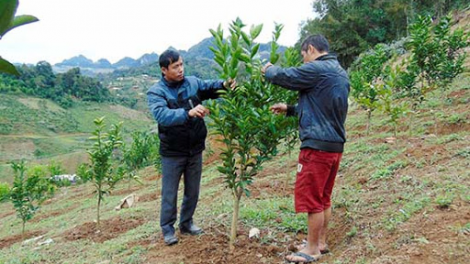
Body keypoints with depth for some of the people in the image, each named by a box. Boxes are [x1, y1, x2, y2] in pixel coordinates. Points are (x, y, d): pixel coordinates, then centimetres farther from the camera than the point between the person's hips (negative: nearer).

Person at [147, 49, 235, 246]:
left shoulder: (193, 82, -1)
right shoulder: (156, 92, -14)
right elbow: (162, 115, -30)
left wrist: (224, 85, -30)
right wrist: (188, 112, -44)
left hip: (195, 149, 4)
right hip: (172, 152, -4)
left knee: (192, 192, 17)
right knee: (170, 193, 9)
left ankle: (186, 223, 36)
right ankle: (167, 229, 26)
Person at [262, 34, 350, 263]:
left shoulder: (316, 69, -14)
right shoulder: (340, 73, 15)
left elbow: (284, 76, -8)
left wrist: (268, 70, 14)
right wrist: (290, 109, 21)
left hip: (317, 145, -9)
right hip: (335, 144, 9)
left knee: (310, 198, 0)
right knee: (323, 197, 17)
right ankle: (320, 242, 27)